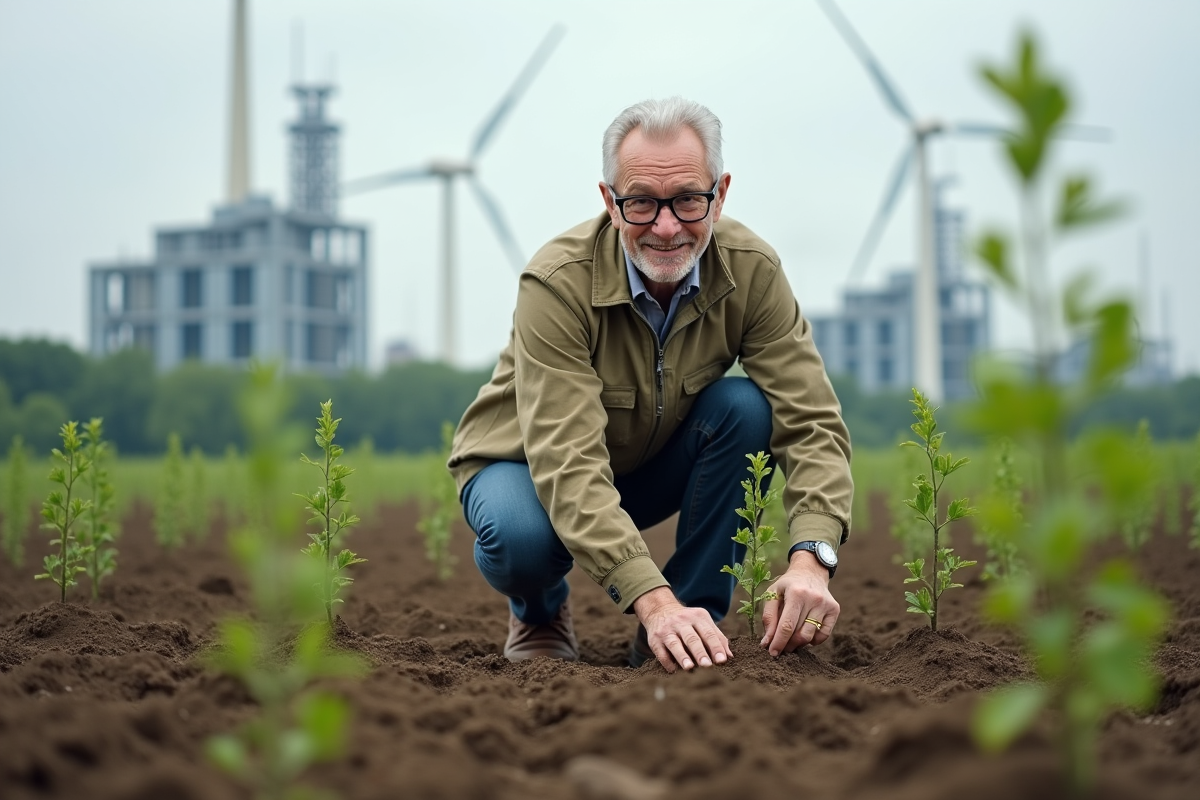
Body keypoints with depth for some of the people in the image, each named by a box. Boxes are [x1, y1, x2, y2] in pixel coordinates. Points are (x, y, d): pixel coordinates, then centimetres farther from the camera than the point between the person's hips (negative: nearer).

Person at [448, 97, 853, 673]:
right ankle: (540, 612, 2)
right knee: (522, 534, -37)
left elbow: (810, 422, -25)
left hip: (654, 466, 4)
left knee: (747, 409, -26)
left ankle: (689, 638, -13)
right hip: (529, 463, -3)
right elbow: (566, 461, -40)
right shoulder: (557, 282, -32)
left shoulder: (751, 272, -20)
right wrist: (653, 599, -52)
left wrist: (810, 559, -44)